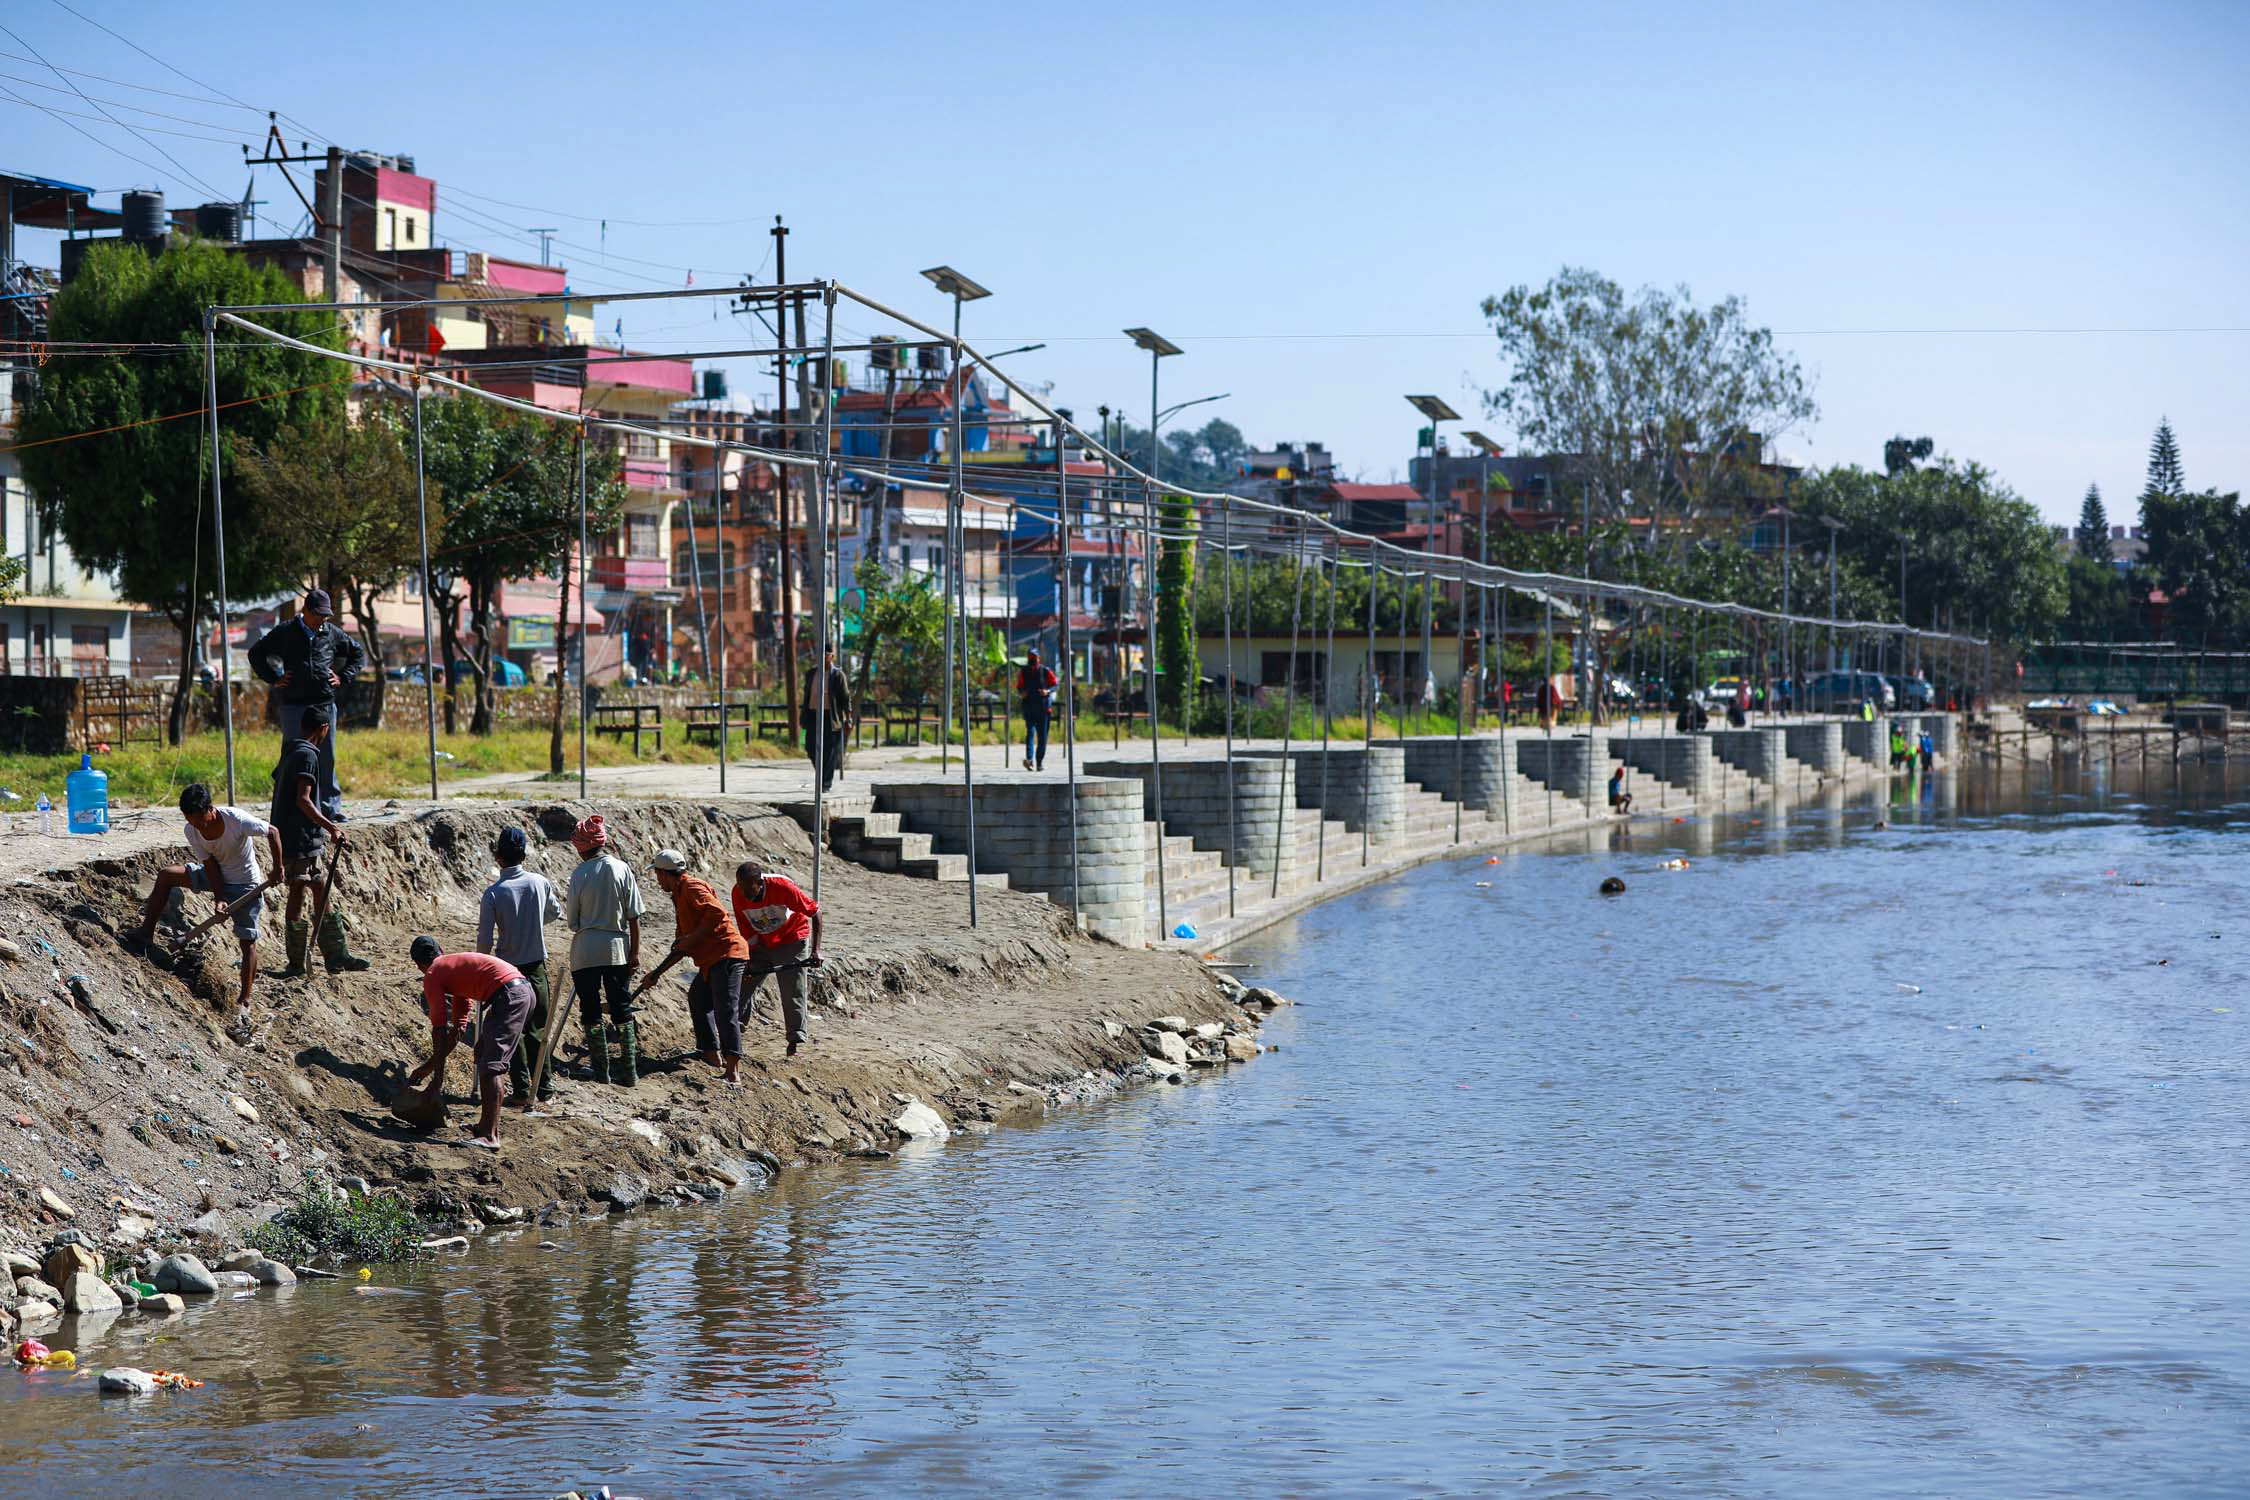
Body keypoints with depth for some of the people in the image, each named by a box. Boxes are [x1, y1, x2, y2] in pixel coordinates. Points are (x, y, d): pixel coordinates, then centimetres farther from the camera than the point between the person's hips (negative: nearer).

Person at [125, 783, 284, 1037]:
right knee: (165, 876, -7)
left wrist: (278, 868, -17)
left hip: (245, 883, -5)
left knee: (247, 942, -7)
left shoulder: (237, 820, -31)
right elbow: (210, 864, -11)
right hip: (217, 877, 5)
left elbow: (272, 832, -20)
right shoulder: (192, 831, -16)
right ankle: (145, 936, 0)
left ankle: (244, 1003, 1)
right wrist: (219, 898, -21)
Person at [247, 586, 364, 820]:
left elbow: (358, 654, 24)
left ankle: (331, 807, 8)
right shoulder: (285, 632, 3)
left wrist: (343, 678, 11)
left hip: (325, 704, 2)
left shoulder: (332, 634, 9)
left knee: (326, 759, 3)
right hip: (293, 705, -2)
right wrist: (274, 679, 3)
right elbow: (256, 653, 13)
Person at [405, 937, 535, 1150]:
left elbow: (439, 1030, 1)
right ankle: (488, 1124, 24)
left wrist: (437, 1077, 5)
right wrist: (429, 1066, 35)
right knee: (483, 1055, 20)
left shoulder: (432, 976, 4)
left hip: (508, 995, -9)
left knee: (490, 1064, -11)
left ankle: (490, 1136, -16)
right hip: (523, 989, 9)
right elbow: (459, 1026, 32)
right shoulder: (454, 966, 30)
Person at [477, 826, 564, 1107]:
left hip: (507, 968, -3)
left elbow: (485, 940, -12)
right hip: (537, 965, 3)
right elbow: (556, 913, 14)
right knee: (538, 1028, 13)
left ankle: (521, 1089, 4)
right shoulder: (539, 882, -6)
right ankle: (543, 1086, 15)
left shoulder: (493, 893, -14)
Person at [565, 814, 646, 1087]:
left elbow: (572, 920, -1)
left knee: (591, 1012, 7)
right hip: (617, 949, 2)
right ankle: (629, 1072, 9)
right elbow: (633, 915, -1)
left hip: (585, 951, -2)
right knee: (622, 1011, 10)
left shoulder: (579, 874, -8)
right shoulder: (622, 869, -3)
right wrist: (635, 951, 5)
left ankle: (601, 1072, 5)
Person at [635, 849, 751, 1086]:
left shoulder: (692, 888, -9)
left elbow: (717, 913, -25)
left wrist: (692, 939, -19)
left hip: (726, 954, -11)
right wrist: (657, 973, 25)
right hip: (711, 959, 11)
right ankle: (712, 1053, 35)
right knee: (697, 1000, 26)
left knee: (726, 1011, -16)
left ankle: (733, 1072, -22)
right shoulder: (679, 895, 23)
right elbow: (681, 947, 27)